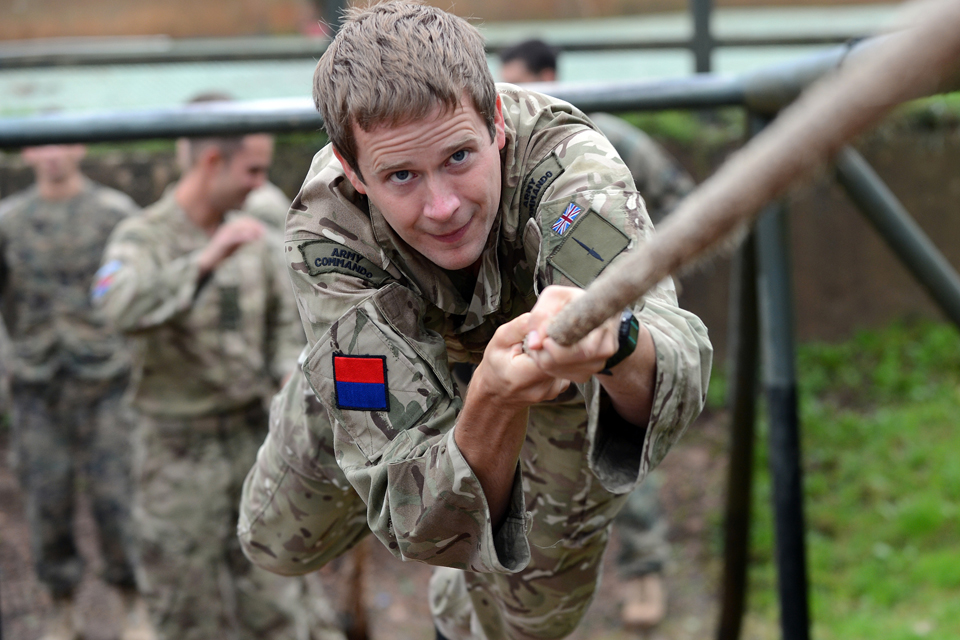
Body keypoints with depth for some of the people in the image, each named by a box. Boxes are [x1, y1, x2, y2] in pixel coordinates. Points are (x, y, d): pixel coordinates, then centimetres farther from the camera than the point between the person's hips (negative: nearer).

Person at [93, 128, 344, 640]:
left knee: (274, 589, 9)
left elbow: (284, 322, 14)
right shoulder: (142, 239, -14)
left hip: (252, 439, 3)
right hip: (178, 452, -3)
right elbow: (122, 309, -35)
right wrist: (206, 261, -42)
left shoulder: (255, 240, 1)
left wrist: (290, 375, -5)